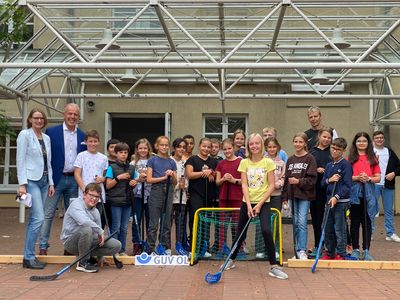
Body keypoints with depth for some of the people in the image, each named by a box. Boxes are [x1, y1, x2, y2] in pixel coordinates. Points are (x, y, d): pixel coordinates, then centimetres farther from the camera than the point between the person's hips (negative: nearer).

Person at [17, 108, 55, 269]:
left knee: (34, 219, 8)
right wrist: (22, 184, -14)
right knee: (39, 218, -14)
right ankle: (29, 257, -6)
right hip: (31, 181, -6)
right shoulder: (24, 135, -4)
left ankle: (29, 256, 14)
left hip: (44, 181, 6)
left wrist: (51, 183, 11)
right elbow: (20, 160, -8)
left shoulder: (46, 138, 14)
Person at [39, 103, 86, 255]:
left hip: (74, 181, 3)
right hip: (56, 178, -3)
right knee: (48, 214, -2)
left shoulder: (83, 136, 8)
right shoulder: (51, 132, -1)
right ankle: (43, 246, 4)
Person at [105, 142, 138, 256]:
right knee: (116, 226, -1)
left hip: (128, 200, 4)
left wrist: (134, 183, -2)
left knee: (124, 227, 10)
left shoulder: (131, 168, 11)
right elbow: (108, 185, -6)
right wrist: (118, 178, -17)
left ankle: (122, 250, 18)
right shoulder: (112, 167, -3)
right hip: (116, 200, -4)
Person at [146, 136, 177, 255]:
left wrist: (172, 175, -9)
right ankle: (151, 249, 4)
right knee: (154, 224, -1)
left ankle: (165, 247, 17)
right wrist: (164, 177, -13)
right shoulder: (152, 160, 1)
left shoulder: (171, 162, 10)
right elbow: (149, 179, -6)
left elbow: (175, 183, 11)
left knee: (166, 222, 9)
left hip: (168, 192, 4)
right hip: (156, 192, -3)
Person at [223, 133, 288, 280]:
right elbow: (244, 185, -4)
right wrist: (249, 205, -14)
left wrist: (259, 204, -12)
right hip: (247, 202, 3)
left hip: (263, 202, -2)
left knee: (266, 230, -21)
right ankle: (231, 259, 34)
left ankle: (273, 266, -12)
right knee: (241, 233, 12)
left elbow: (271, 186, -6)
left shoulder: (268, 162, -4)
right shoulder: (244, 162, 2)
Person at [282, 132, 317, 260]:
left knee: (302, 222, -12)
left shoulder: (310, 159, -3)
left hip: (305, 195, -5)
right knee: (295, 223, 10)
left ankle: (302, 250, -9)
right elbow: (286, 179, 11)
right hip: (293, 195, 5)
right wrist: (284, 197, 7)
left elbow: (312, 179, -8)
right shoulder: (290, 160, 11)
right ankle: (297, 250, 19)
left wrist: (299, 181, -20)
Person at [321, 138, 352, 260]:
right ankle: (330, 253, 22)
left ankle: (341, 254, 6)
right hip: (329, 200, 7)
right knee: (328, 229, 11)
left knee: (339, 229, -3)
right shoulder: (328, 165, 13)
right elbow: (322, 183, 14)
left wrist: (337, 197, -20)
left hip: (341, 201, -7)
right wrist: (329, 180, -7)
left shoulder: (346, 164, -7)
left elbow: (347, 185, -13)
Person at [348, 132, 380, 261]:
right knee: (355, 222, 5)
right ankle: (355, 250, 13)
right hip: (354, 193, -1)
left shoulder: (373, 158, 9)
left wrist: (369, 179, -13)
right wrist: (357, 178, -16)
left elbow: (378, 177, 6)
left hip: (368, 193, 1)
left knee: (367, 222, 5)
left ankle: (366, 251, 13)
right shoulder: (350, 158, 5)